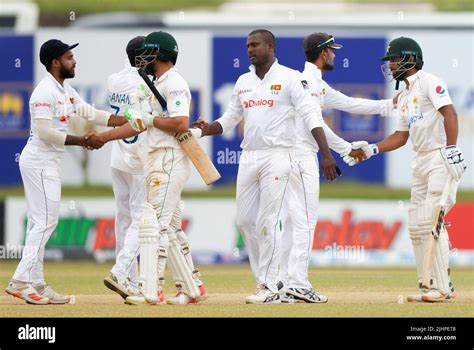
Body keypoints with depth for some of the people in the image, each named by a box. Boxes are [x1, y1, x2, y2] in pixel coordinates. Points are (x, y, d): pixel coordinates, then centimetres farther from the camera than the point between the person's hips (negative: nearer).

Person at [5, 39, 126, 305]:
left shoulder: (66, 91, 14)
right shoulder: (45, 92, -17)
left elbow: (89, 114, 11)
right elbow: (45, 132, -23)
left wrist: (127, 120, 1)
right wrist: (82, 141, -20)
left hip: (49, 163, 10)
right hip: (39, 161, -10)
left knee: (42, 223, 10)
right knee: (45, 221, -12)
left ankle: (35, 284, 13)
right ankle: (21, 281, -12)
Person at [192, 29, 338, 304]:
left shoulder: (289, 78, -5)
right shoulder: (243, 82, 14)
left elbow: (311, 116, -11)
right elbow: (230, 119, 19)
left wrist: (326, 154, -20)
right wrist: (208, 129, -2)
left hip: (277, 157, -7)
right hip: (248, 157, 7)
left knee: (267, 222, -10)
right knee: (245, 220, 6)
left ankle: (270, 289, -5)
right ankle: (266, 281, 16)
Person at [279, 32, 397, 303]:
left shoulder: (318, 84, 20)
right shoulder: (307, 80, -12)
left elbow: (348, 104, 22)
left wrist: (389, 105, 19)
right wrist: (347, 149, -12)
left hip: (298, 156, 11)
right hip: (301, 155, -11)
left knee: (292, 221, 9)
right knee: (305, 220, -11)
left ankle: (287, 285, 10)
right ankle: (298, 284, -14)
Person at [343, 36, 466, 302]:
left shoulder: (429, 83, -6)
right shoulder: (405, 97, 22)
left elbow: (449, 113, -18)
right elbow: (401, 136, 25)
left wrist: (451, 148, -27)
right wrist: (371, 150, 15)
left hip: (441, 160, -10)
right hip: (421, 162, 10)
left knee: (431, 221, -15)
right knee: (416, 226, 7)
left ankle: (443, 287, -14)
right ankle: (429, 285, 13)